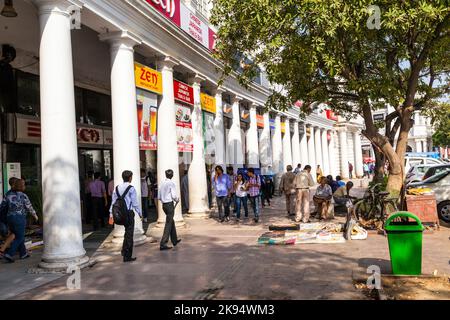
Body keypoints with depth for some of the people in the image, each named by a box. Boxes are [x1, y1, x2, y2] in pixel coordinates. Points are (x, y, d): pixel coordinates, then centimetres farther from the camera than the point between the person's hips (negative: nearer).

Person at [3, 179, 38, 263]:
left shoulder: (8, 194, 3)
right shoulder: (23, 196, -12)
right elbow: (29, 208, -4)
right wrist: (35, 215, 12)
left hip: (10, 218, 6)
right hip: (20, 219, -6)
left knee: (18, 236, 19)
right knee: (19, 238, 4)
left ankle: (23, 254, 26)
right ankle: (9, 255, -6)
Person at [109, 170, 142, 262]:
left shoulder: (117, 188, 7)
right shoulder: (131, 188, -10)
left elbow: (113, 201, 7)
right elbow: (135, 203, -9)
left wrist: (111, 213, 10)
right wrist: (140, 213, 0)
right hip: (129, 212, -6)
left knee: (127, 232, 24)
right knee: (129, 234, 2)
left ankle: (124, 250, 22)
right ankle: (127, 256, 7)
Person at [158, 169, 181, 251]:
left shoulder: (162, 184, 8)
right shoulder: (171, 183, -11)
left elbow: (159, 197, 11)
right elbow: (174, 196, -17)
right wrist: (177, 200, 2)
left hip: (164, 204, 7)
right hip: (170, 204, -7)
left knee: (171, 222, 20)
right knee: (168, 224, -4)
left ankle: (174, 240, 33)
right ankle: (163, 244, -8)